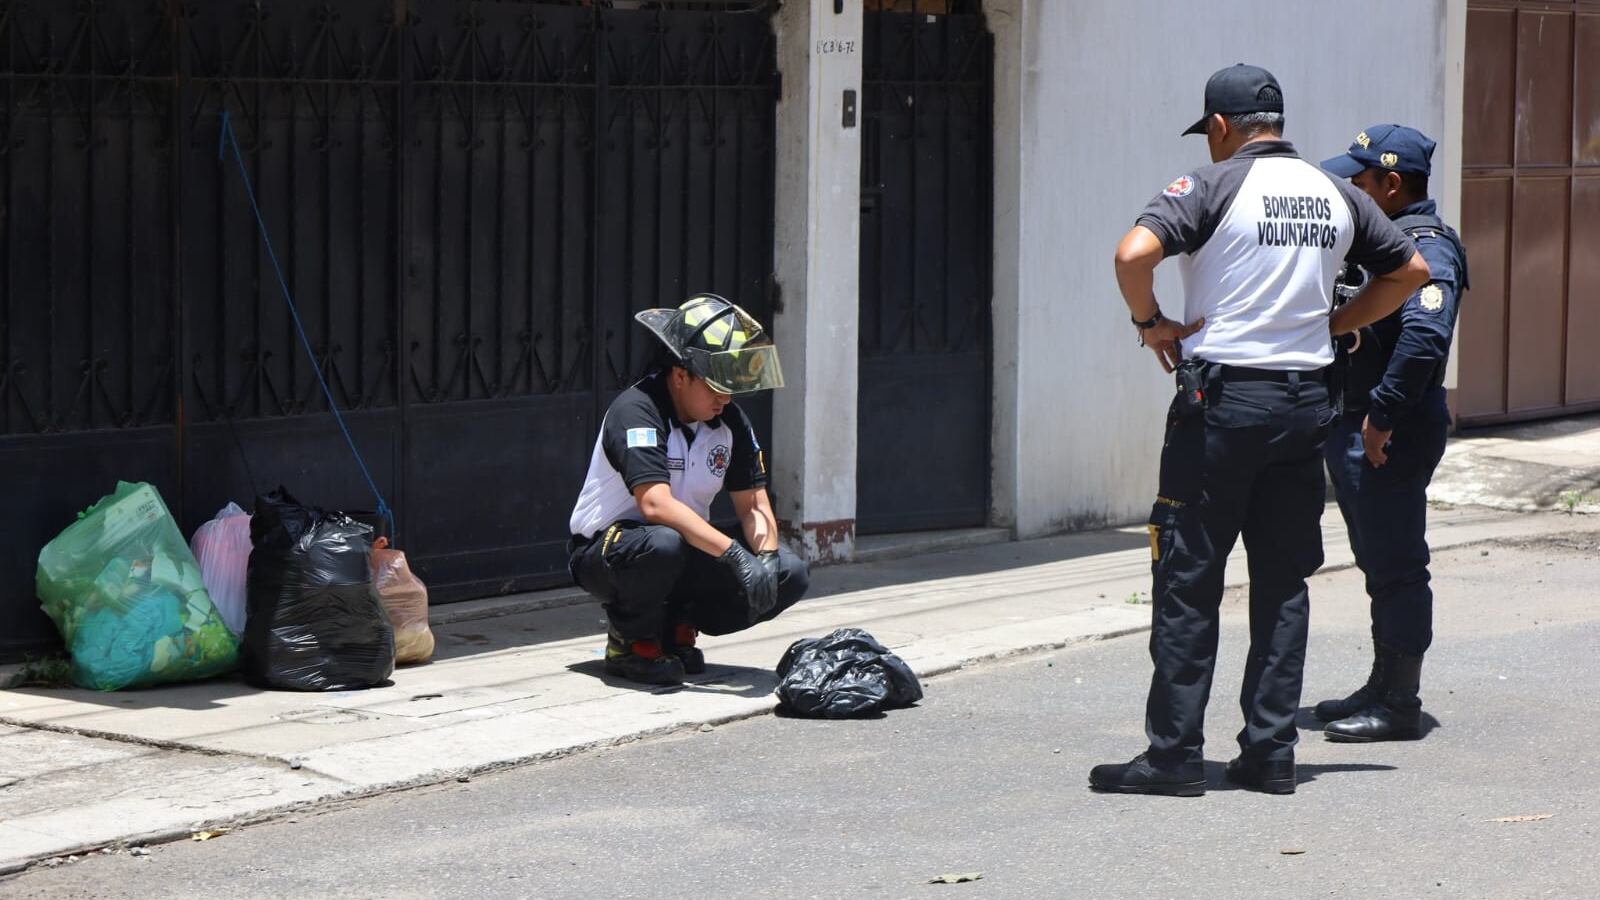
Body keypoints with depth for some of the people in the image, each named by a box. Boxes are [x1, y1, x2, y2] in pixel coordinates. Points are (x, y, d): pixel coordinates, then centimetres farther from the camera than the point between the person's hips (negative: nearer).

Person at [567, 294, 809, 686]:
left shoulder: (730, 421, -1)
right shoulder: (636, 411, -24)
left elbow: (753, 506, 1)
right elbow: (656, 504, -36)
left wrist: (766, 557, -21)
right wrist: (734, 555, -41)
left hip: (691, 553, 7)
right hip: (604, 551, -7)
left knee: (789, 575, -10)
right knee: (663, 544, -41)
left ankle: (676, 626, 5)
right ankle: (631, 639, -13)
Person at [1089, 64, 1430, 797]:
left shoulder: (1214, 186, -8)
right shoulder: (1336, 195, 10)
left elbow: (1134, 253, -22)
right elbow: (1410, 270, 20)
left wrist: (1151, 322, -6)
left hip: (1222, 396, -5)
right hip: (1306, 399, 5)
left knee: (1187, 580, 0)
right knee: (1283, 581, 11)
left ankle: (1174, 754, 0)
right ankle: (1271, 751, 10)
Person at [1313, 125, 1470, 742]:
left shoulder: (1426, 248, -16)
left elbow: (1424, 338, -30)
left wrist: (1383, 414, -26)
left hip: (1393, 435, -10)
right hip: (1357, 429, 10)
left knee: (1396, 568, -5)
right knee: (1380, 565, 16)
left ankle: (1399, 705, 0)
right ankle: (1383, 688, 25)